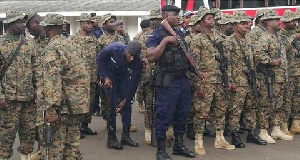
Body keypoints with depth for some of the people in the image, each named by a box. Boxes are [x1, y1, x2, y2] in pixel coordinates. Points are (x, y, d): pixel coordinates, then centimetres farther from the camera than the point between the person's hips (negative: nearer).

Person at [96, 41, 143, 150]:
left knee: (127, 104, -1)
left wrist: (125, 99, -15)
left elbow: (134, 82, -17)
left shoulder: (137, 62, -25)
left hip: (123, 76, 3)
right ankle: (111, 138, -7)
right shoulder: (114, 49, -32)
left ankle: (125, 136, 9)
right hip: (109, 76, -3)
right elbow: (99, 59, -14)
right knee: (113, 104, -12)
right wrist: (105, 77, -20)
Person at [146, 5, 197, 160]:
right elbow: (151, 56, -21)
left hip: (183, 80, 8)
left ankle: (179, 145, 27)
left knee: (182, 114, 14)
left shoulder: (179, 33, 15)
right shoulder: (156, 35, -8)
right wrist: (165, 41, -23)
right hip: (167, 82, -7)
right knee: (164, 116, -1)